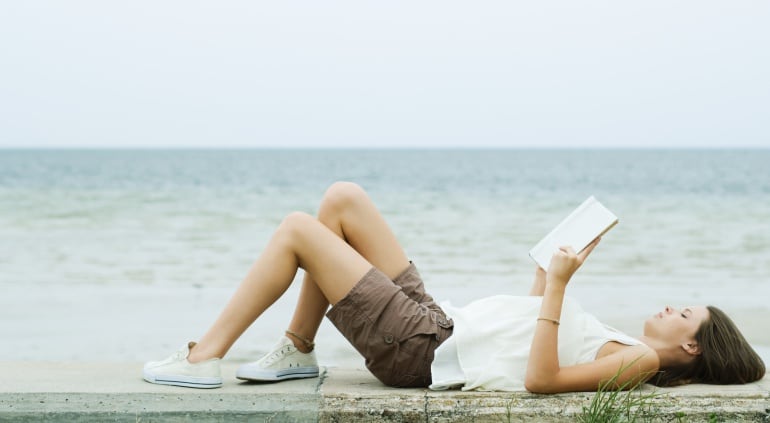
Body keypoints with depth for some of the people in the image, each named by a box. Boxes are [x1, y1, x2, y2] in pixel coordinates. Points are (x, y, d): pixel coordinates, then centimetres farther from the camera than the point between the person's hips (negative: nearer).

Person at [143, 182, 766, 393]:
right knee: (343, 197, 8)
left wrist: (558, 284, -28)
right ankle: (297, 351, 13)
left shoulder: (639, 362, -12)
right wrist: (549, 266, 23)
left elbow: (540, 377, -27)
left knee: (298, 229, -10)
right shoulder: (621, 344, 15)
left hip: (422, 353, -9)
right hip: (438, 322, 9)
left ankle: (205, 358, -1)